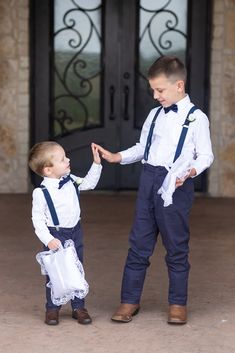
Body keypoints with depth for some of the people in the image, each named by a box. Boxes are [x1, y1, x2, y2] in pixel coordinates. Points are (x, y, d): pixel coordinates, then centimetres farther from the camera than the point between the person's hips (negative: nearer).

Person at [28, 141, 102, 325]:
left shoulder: (70, 181, -2)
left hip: (75, 232, 5)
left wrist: (96, 163, 5)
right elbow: (38, 219, -15)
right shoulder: (41, 192, -19)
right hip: (55, 236, -5)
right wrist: (48, 239, -24)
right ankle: (52, 309, 18)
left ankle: (78, 307, 21)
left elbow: (89, 183, 15)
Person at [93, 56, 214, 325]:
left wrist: (190, 172, -24)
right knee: (139, 243, 7)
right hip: (148, 179, 5)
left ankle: (178, 303, 17)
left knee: (176, 247, 4)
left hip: (176, 184, -5)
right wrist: (115, 157, 6)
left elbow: (205, 155, -6)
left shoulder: (196, 118, -5)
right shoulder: (154, 115, 13)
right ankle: (129, 300, 14)